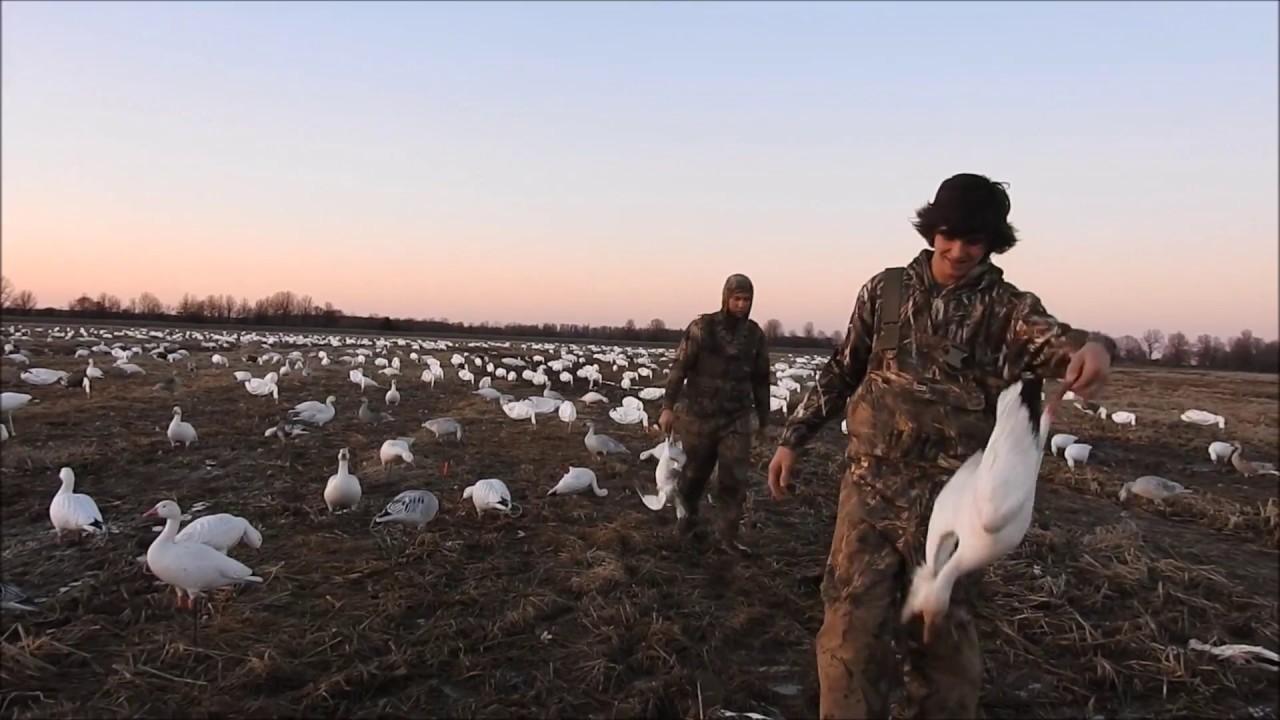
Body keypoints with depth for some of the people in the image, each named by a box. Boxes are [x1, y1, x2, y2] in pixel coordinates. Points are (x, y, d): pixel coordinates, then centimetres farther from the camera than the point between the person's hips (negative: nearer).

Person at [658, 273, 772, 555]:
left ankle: (728, 535, 9)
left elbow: (760, 379, 12)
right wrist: (668, 406, -14)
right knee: (695, 471, 12)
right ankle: (689, 515, 38)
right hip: (700, 415, -2)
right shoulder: (702, 327, -7)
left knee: (734, 479, -1)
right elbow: (679, 367, -9)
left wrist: (763, 418, 15)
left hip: (737, 418, 2)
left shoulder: (755, 334, 4)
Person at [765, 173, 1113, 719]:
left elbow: (1049, 338, -22)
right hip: (870, 490, 1)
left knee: (944, 637, 12)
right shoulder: (886, 290, 5)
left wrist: (1089, 347, -45)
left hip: (952, 502, -1)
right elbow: (842, 372, 14)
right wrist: (793, 437, 11)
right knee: (853, 630, -1)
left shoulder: (1006, 308, 0)